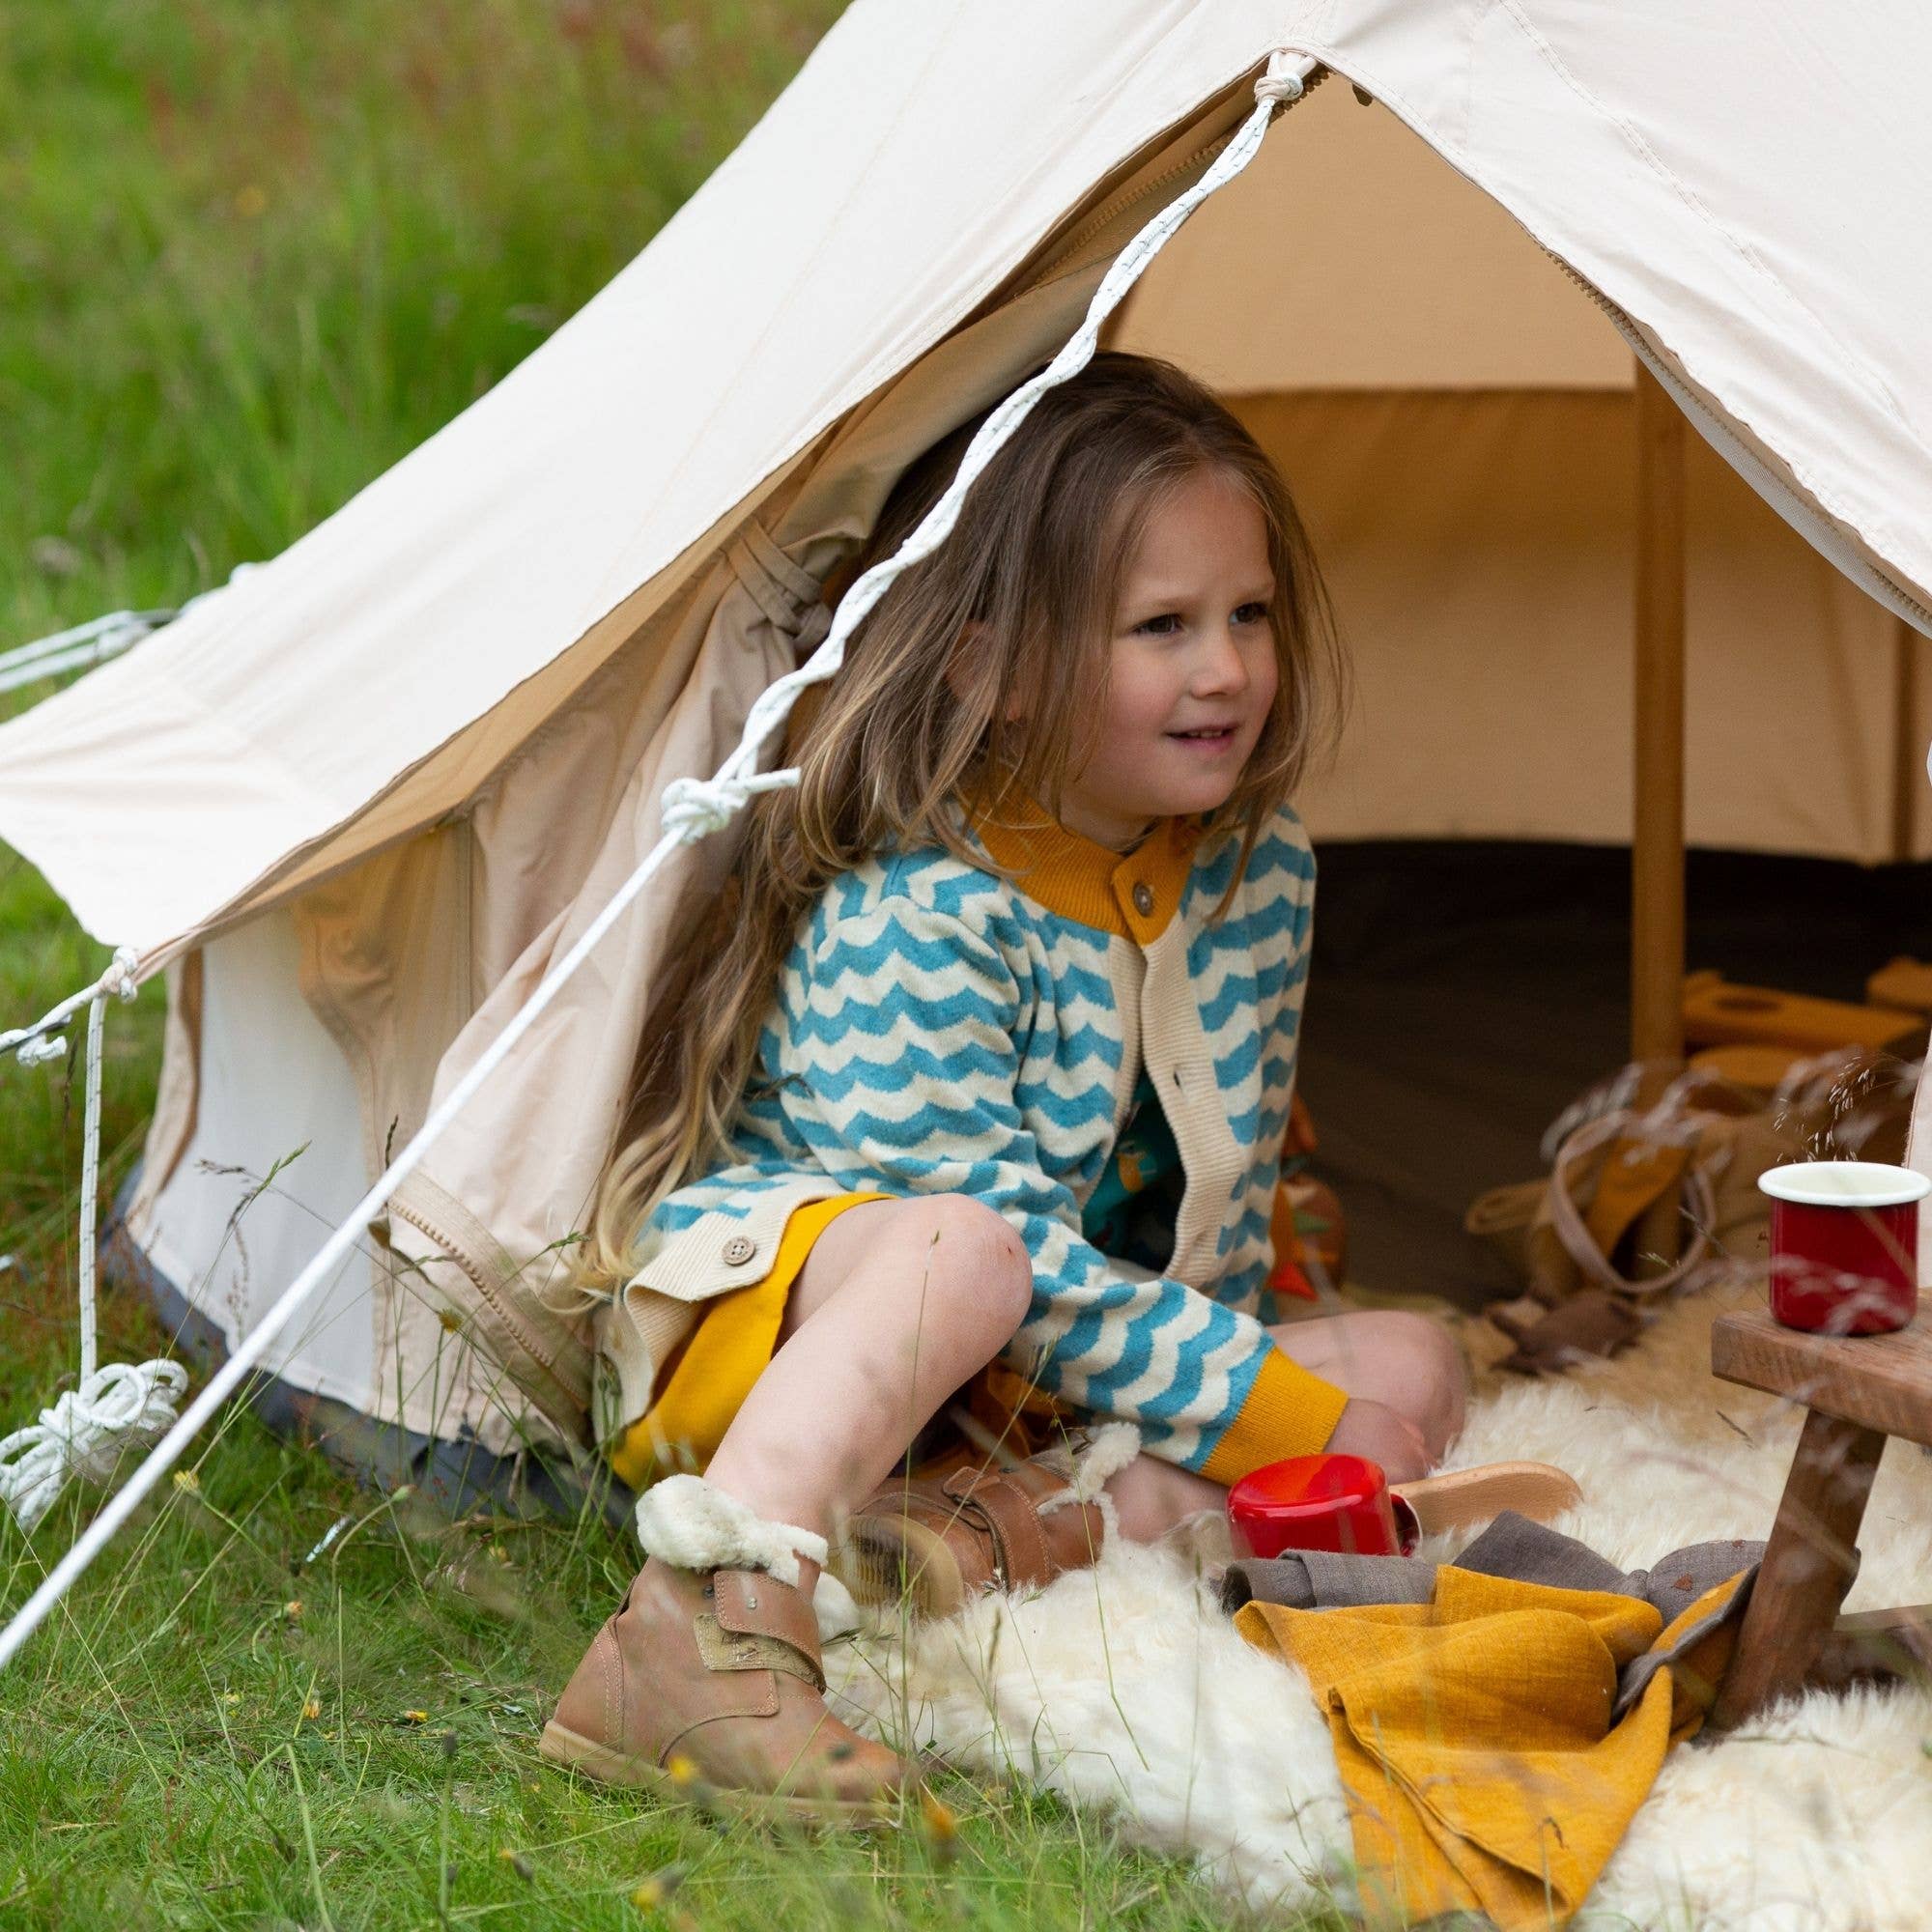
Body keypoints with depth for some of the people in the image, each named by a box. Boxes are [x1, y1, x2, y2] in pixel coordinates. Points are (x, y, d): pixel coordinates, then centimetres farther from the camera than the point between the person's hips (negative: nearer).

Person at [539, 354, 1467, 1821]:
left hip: (1069, 1392, 8)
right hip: (775, 1303, -8)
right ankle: (707, 1635, -51)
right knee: (954, 1254, -40)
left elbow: (1228, 1176, 7)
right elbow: (1003, 1231, -27)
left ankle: (1011, 1531, -27)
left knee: (1416, 1366, -8)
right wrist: (1283, 1412, -27)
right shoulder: (910, 920, -25)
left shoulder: (1261, 873, -2)